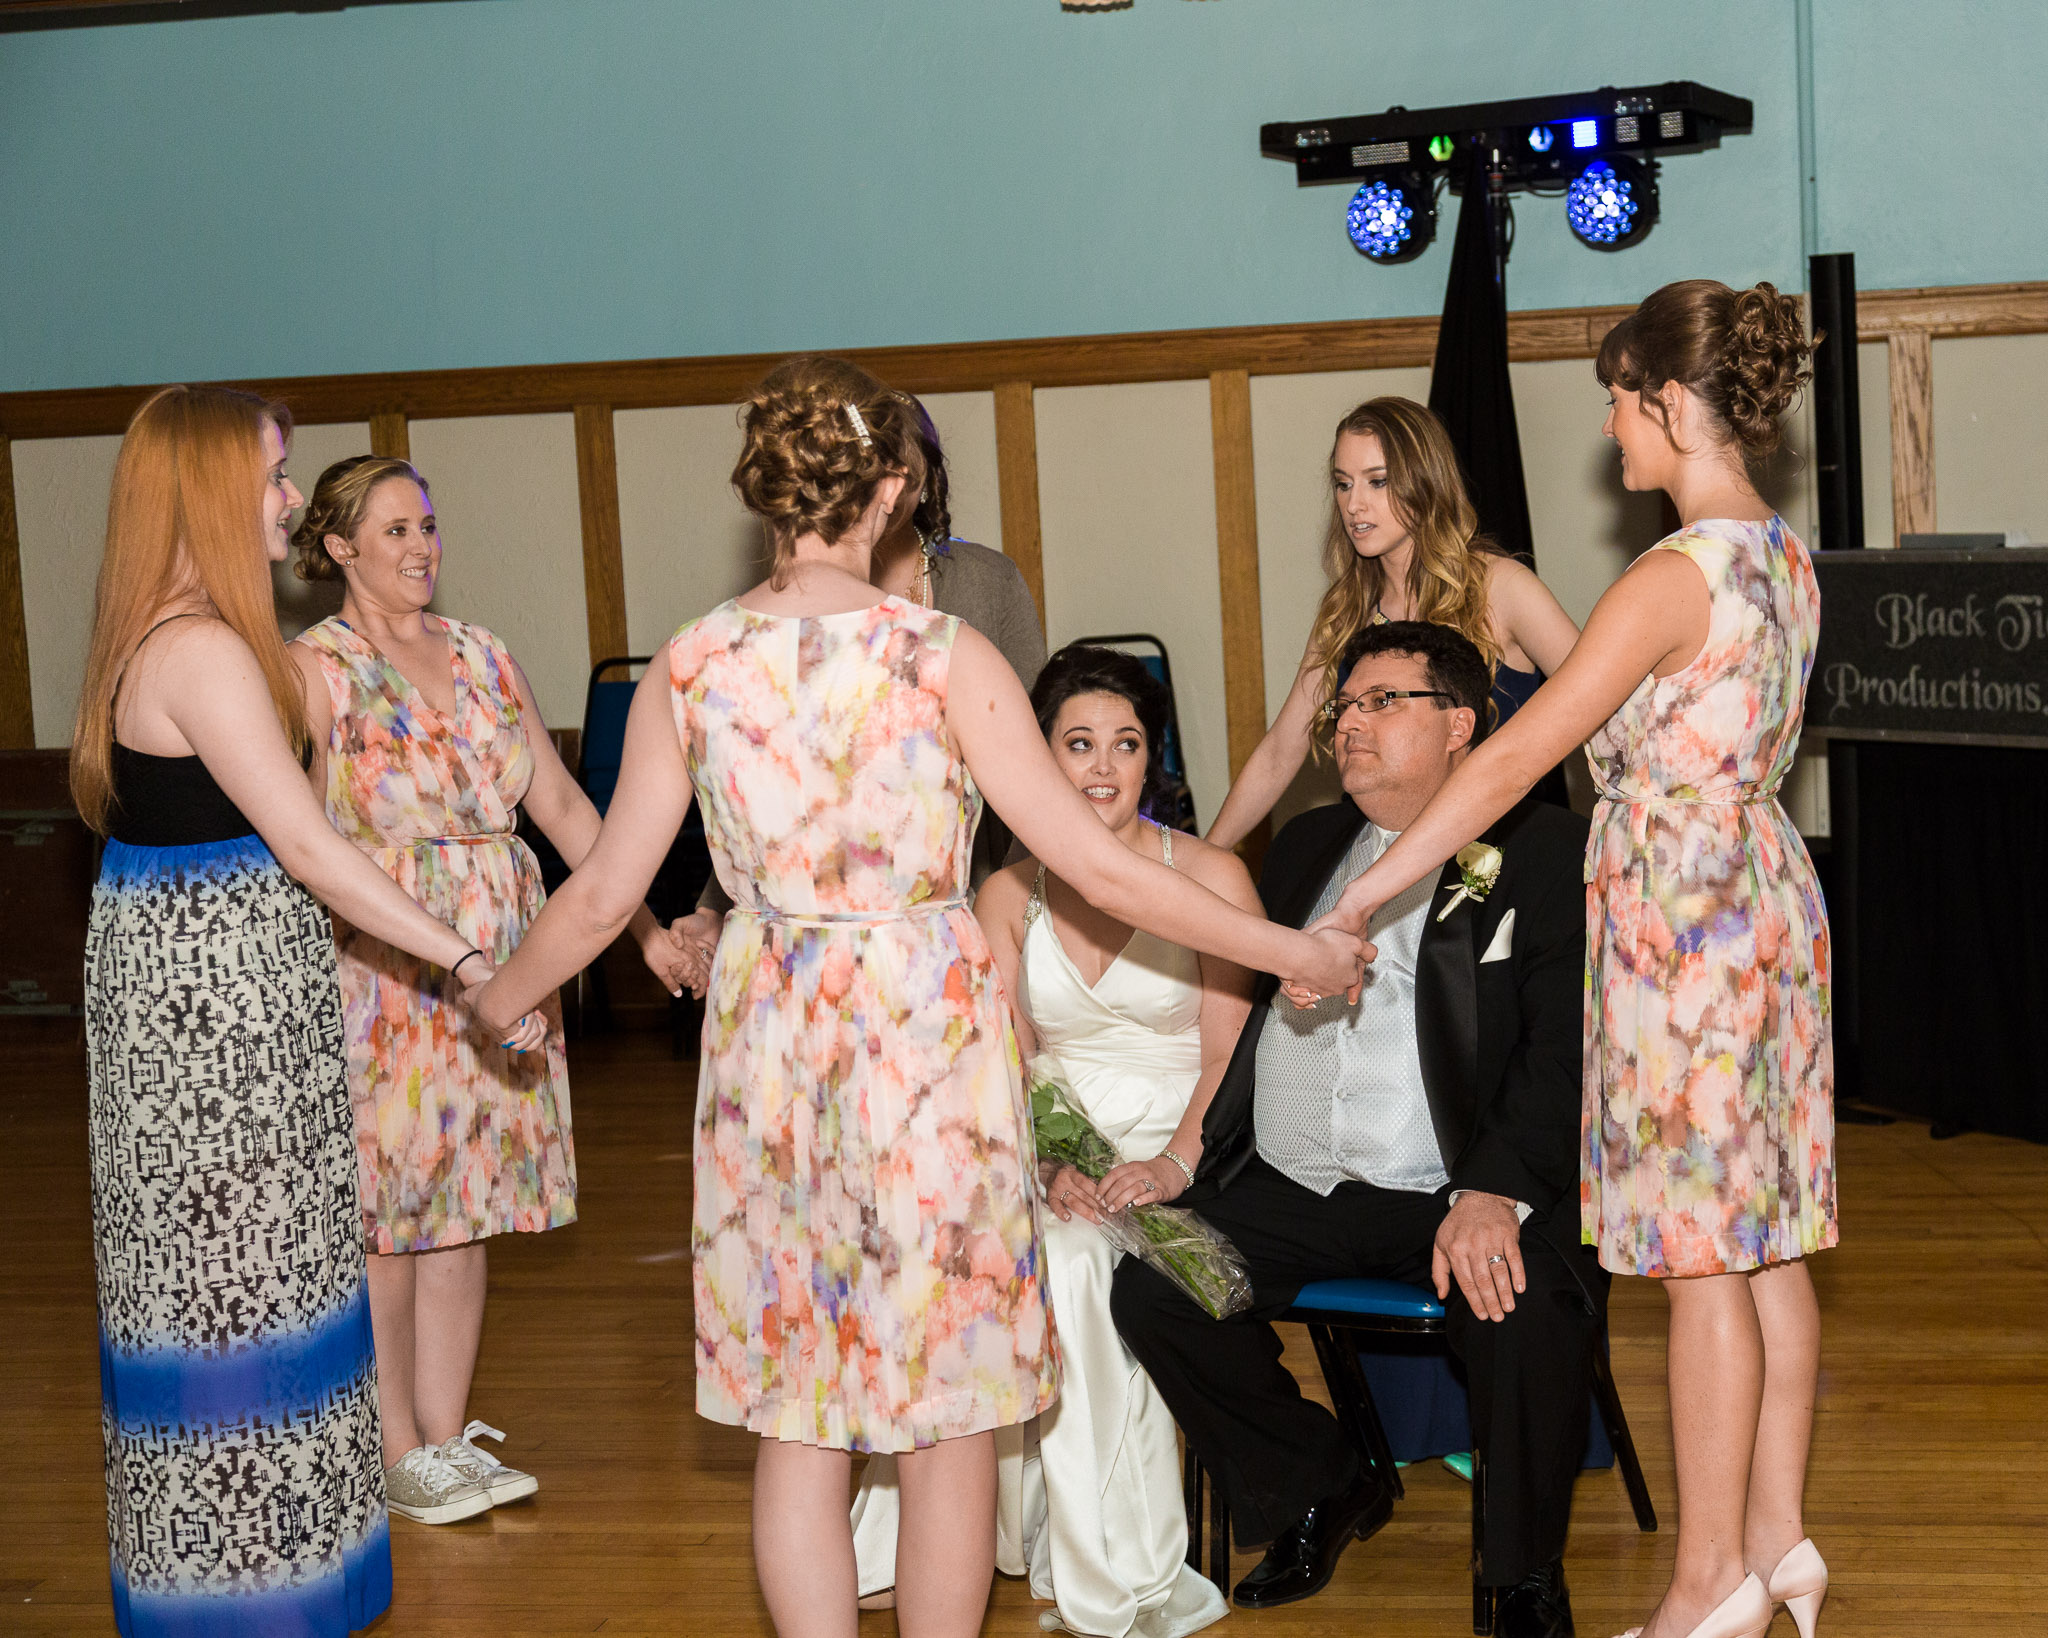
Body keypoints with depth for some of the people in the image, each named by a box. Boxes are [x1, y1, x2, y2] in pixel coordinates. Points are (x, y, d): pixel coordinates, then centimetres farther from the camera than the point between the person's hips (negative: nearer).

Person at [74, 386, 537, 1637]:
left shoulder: (160, 638, 10)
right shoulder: (205, 653, -20)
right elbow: (309, 848, -21)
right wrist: (469, 963, -19)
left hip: (192, 972, 10)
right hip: (208, 986, -10)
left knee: (218, 1259, 16)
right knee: (229, 1269, -1)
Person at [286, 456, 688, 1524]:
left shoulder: (483, 658, 12)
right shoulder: (315, 666, -5)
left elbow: (561, 805, 13)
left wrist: (645, 925, 8)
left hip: (496, 965, 6)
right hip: (377, 965, -6)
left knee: (465, 1196, 10)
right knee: (381, 1207, 1)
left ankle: (447, 1433, 19)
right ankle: (397, 1449, 12)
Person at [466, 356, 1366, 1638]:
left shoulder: (691, 668, -2)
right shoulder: (947, 657, -10)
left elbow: (604, 893, 4)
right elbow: (1101, 868, -9)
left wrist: (501, 1001, 23)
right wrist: (1295, 953, 1)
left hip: (768, 1044, 3)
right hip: (930, 1034, -3)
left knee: (795, 1420, 13)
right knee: (951, 1412, 11)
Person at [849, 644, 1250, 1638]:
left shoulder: (1211, 878, 0)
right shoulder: (1008, 897, 9)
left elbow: (1230, 1057, -3)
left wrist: (1173, 1164, -19)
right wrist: (1047, 1163, -15)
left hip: (1172, 1164, -3)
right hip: (1051, 1161, 3)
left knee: (1065, 1259, -33)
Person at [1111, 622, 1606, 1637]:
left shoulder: (1549, 854, 0)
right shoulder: (1308, 845, 21)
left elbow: (1562, 1046, -11)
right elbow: (1238, 1005, 21)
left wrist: (1494, 1192, -26)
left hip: (1459, 1196, -5)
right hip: (1289, 1195, 6)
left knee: (1527, 1318, -33)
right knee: (1149, 1284, -15)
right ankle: (1322, 1487, 10)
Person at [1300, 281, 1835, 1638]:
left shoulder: (1673, 579, -19)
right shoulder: (1786, 558, 8)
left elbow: (1511, 764, -20)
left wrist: (1357, 903, -16)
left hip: (1679, 910, -9)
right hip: (1767, 893, 9)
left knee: (1705, 1253, -1)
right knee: (1766, 1238, 14)